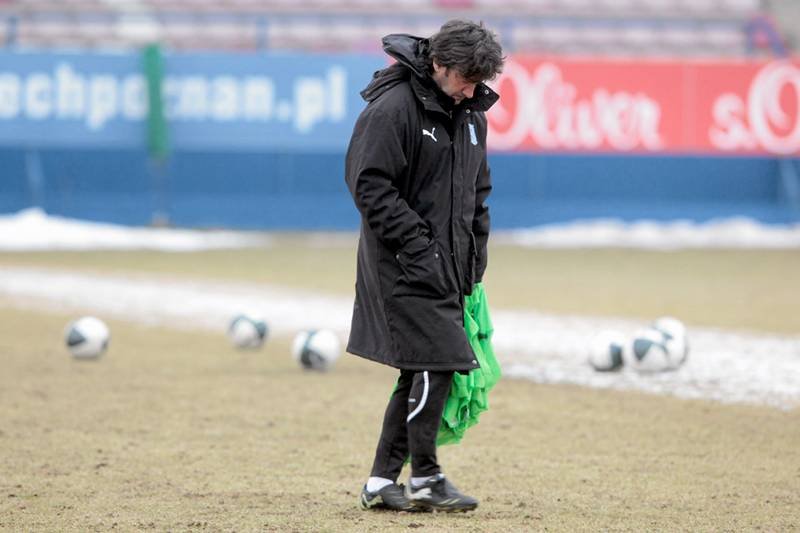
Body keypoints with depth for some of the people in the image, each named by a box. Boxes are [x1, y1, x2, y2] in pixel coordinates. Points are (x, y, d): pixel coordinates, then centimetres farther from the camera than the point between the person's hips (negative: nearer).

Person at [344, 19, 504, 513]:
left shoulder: (471, 115, 13)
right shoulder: (393, 107, -13)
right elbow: (370, 184, -17)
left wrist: (475, 255, 13)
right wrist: (417, 245, -19)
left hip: (448, 268, 8)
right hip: (404, 266, -8)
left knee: (421, 373, 9)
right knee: (438, 361, -13)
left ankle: (382, 481, 15)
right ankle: (425, 479, -4)